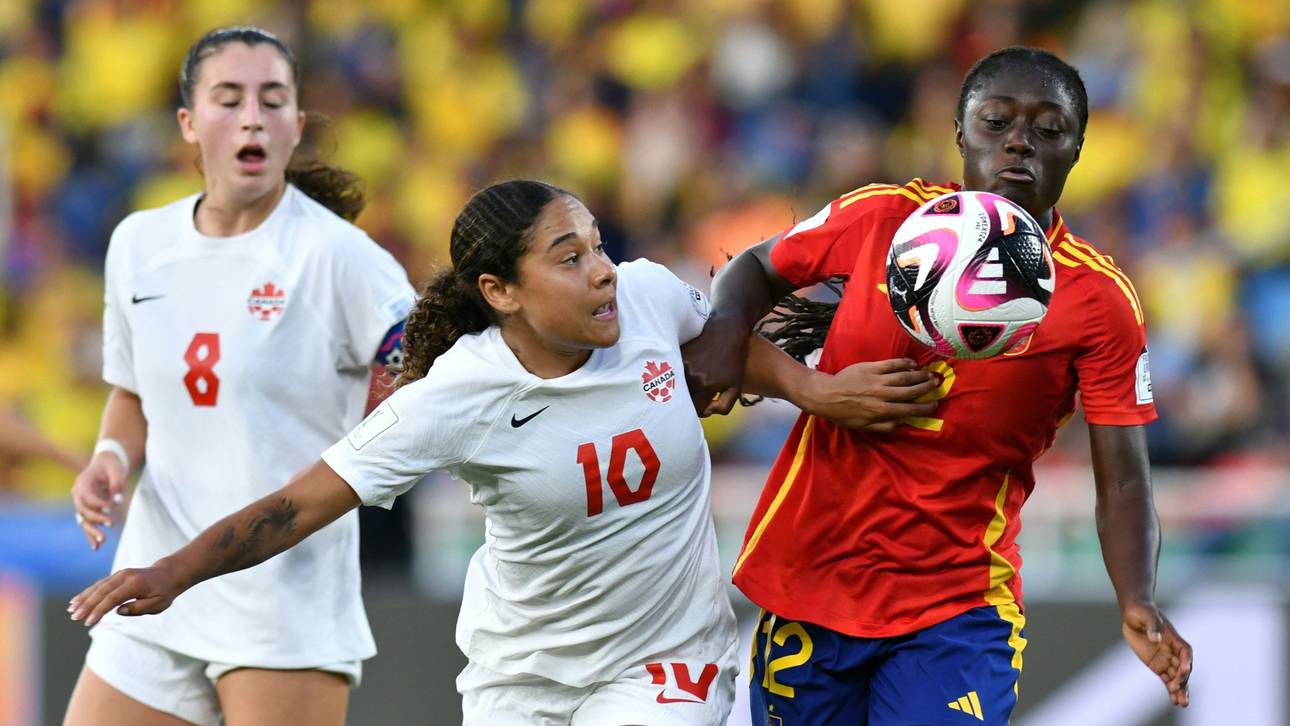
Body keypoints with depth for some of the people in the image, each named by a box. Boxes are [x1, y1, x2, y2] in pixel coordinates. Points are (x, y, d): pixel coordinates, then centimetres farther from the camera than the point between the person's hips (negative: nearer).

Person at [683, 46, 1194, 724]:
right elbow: (754, 270, 15)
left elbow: (1123, 484, -9)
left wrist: (1138, 607, -27)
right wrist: (725, 330, -8)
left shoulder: (1099, 301, -8)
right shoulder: (882, 218, -2)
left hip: (960, 610, -2)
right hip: (807, 581, 2)